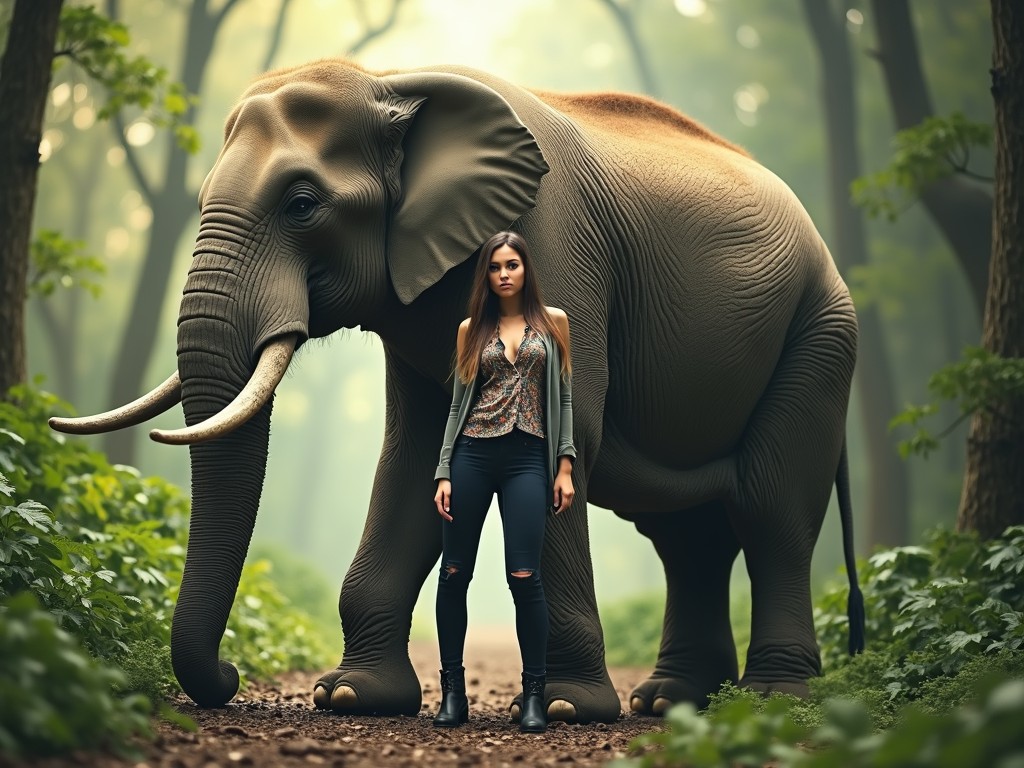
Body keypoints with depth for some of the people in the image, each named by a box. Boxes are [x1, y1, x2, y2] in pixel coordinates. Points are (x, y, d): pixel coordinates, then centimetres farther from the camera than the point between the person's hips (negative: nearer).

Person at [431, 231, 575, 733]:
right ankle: (453, 692, 11)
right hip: (471, 455, 2)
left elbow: (563, 397, 8)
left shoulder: (553, 323, 9)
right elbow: (458, 403, 11)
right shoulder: (472, 328, 12)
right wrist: (444, 472, 4)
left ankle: (534, 696, 0)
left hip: (527, 459, -2)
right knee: (454, 574, 1)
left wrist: (565, 466, -1)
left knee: (524, 575, -11)